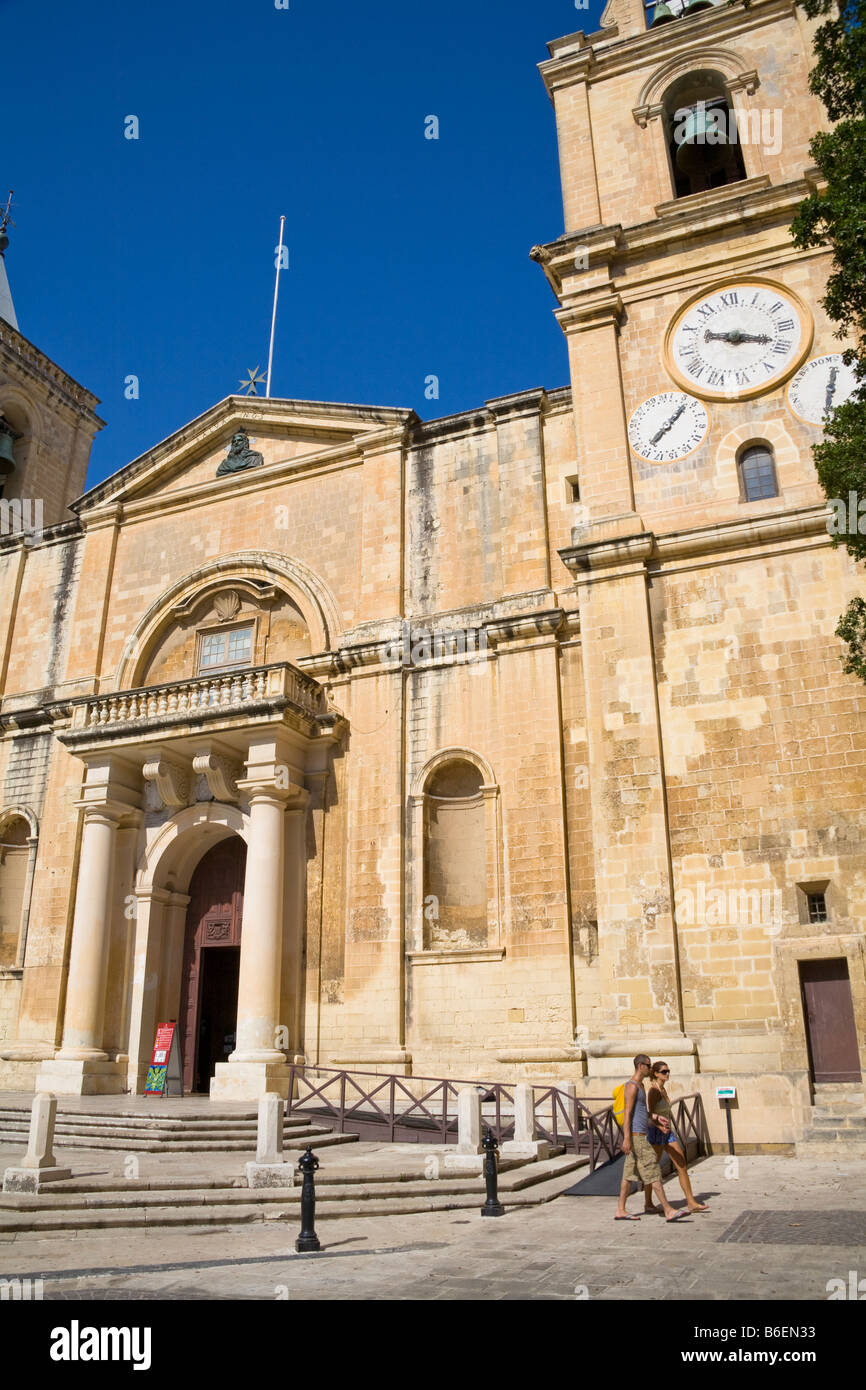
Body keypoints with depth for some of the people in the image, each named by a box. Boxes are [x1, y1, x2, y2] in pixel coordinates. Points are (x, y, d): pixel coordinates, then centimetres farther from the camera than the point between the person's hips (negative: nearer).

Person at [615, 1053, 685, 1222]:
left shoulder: (640, 1085, 18)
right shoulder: (632, 1086, -15)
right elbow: (627, 1113, -20)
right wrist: (626, 1139, -24)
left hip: (640, 1135, 10)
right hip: (636, 1136, -10)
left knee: (630, 1173, 9)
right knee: (653, 1171, -9)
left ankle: (620, 1210, 10)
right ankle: (668, 1211, -8)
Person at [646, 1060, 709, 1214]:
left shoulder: (663, 1089, 11)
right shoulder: (654, 1090, -16)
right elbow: (651, 1115, -23)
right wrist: (661, 1127, -40)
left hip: (668, 1133, 9)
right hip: (656, 1132, -9)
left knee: (682, 1165, 4)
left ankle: (692, 1202, 7)